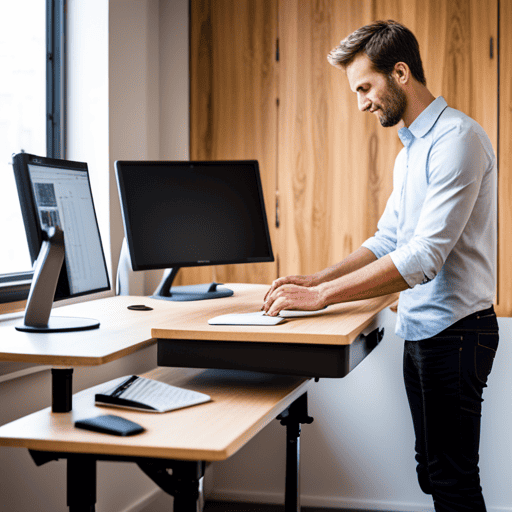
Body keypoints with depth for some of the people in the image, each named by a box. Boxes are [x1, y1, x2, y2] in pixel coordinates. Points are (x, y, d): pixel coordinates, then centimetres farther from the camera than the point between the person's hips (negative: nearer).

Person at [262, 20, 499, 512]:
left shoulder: (456, 138, -17)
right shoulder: (410, 150, 16)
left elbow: (424, 257, -25)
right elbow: (387, 240, 19)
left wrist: (322, 295, -24)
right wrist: (316, 278, 5)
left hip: (453, 329, -10)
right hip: (419, 329, 10)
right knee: (433, 472, 16)